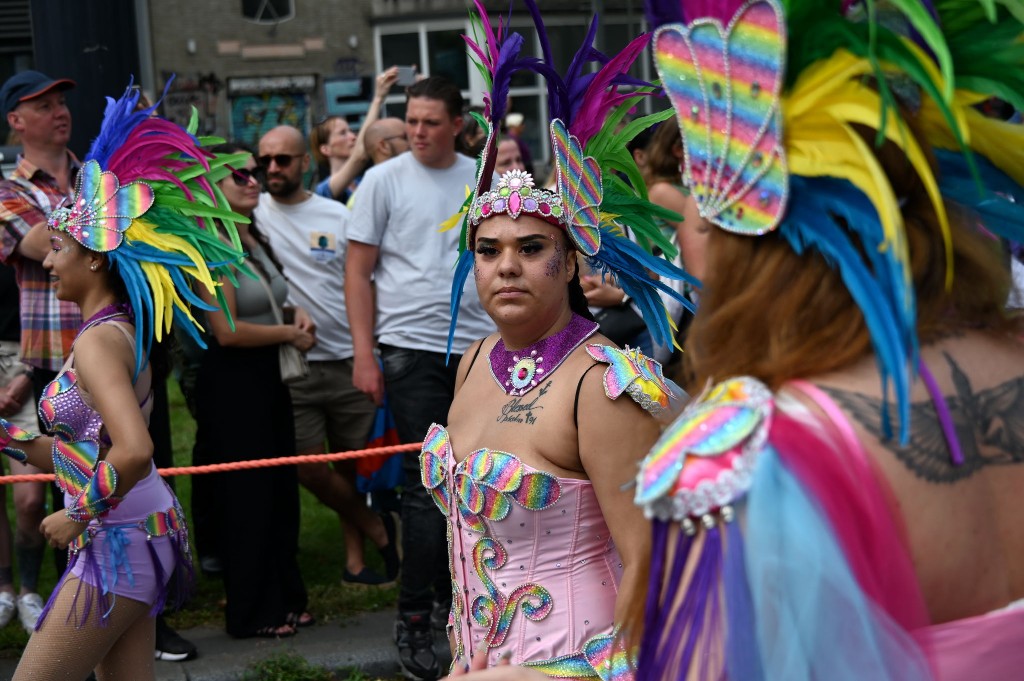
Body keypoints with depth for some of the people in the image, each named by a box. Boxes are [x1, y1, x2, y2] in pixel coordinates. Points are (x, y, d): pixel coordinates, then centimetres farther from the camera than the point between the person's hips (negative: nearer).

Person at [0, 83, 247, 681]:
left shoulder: (98, 340, -17)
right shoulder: (119, 329, 13)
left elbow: (133, 451, -31)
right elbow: (72, 452, 16)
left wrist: (78, 517, -18)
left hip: (119, 539, -9)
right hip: (138, 534, 9)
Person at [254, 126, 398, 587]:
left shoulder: (337, 216, 4)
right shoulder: (252, 213, 1)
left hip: (346, 359, 1)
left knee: (350, 463, 8)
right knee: (309, 467, -5)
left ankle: (355, 559, 23)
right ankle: (377, 529, 17)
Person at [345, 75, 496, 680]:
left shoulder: (483, 180, 9)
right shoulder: (385, 180, 0)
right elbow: (358, 271, 0)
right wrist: (363, 354, -7)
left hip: (481, 347, 4)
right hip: (413, 349, -4)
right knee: (427, 486, -6)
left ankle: (455, 597, 25)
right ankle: (414, 619, 1)